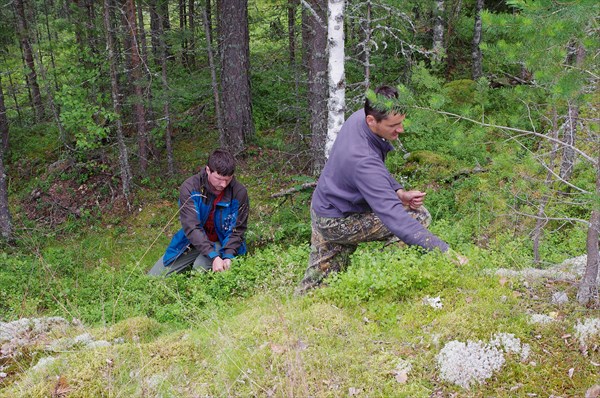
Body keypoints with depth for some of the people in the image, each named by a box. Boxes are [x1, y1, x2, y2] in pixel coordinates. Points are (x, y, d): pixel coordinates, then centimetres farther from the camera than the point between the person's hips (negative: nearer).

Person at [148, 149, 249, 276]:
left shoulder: (239, 192, -19)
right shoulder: (189, 187, -21)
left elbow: (237, 230, -11)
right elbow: (191, 227, -28)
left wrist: (228, 256, -29)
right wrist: (213, 256, -40)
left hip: (221, 243, -1)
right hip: (193, 242, 2)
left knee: (200, 267, -33)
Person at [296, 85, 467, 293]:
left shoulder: (358, 117, -9)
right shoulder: (363, 160, -36)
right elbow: (394, 217, -41)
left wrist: (399, 192, -8)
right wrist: (445, 251, -43)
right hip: (339, 223, -9)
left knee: (316, 282, 18)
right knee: (419, 215, -13)